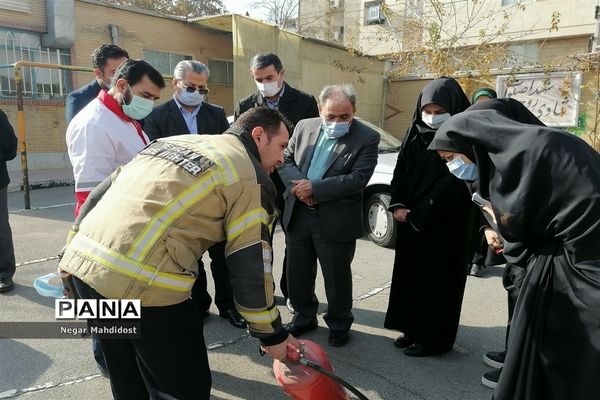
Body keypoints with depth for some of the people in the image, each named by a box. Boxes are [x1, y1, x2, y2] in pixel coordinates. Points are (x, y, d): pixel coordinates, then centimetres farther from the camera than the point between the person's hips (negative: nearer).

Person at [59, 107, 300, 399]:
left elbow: (102, 192, 20)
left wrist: (70, 258, 26)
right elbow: (251, 264, -3)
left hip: (83, 259, 9)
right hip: (140, 281, -8)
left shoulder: (172, 141, 21)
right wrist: (272, 334, 9)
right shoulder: (250, 176, 0)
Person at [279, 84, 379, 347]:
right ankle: (304, 316, 39)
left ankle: (339, 324, 33)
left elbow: (358, 179, -18)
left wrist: (313, 188, -20)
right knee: (298, 273, 16)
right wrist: (298, 185, -15)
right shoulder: (304, 127, 5)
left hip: (336, 221, -4)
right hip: (298, 215, 5)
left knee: (337, 277, 11)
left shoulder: (367, 138, -9)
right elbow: (286, 160, 6)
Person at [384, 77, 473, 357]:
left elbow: (454, 183, -18)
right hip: (410, 219, 6)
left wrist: (418, 213, -17)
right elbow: (401, 170, 5)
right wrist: (397, 205, -9)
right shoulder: (416, 132, 5)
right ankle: (412, 329, 30)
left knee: (436, 279, 3)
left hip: (445, 223, -6)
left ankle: (433, 339, 19)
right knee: (409, 274, 13)